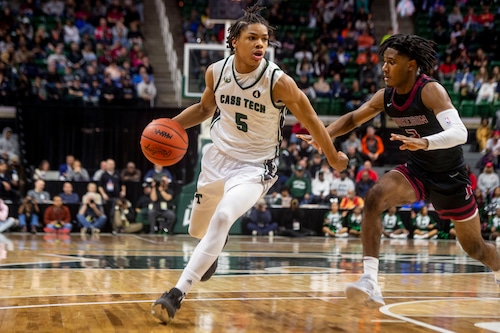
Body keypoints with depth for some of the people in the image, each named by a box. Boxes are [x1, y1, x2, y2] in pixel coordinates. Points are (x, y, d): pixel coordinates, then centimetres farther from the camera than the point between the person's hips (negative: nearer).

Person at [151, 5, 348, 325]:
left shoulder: (279, 82, -22)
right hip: (218, 157, 5)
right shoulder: (216, 71, -9)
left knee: (222, 218, -31)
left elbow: (310, 119, -8)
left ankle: (178, 293, -26)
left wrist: (333, 157, 4)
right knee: (198, 229, 19)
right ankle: (216, 247, 58)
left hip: (255, 167, -5)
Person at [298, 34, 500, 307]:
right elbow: (353, 118, 6)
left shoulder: (430, 91, -26)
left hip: (450, 176, -4)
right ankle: (370, 282, -31)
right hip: (416, 171, 4)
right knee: (374, 198, -26)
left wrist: (424, 142, -57)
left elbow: (459, 133, -38)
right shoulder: (386, 97, -8)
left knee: (474, 247, 9)